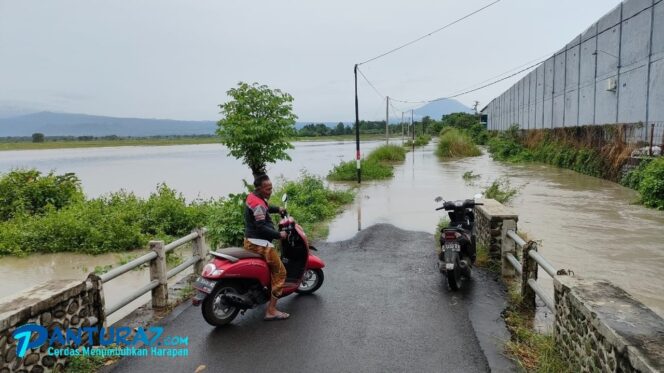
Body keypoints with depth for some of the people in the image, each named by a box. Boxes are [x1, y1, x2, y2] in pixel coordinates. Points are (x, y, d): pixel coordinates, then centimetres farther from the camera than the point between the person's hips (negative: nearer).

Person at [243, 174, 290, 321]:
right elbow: (261, 227, -26)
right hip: (260, 244, -11)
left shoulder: (253, 196, 10)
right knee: (279, 272, -8)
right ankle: (271, 311, -8)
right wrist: (279, 234, -17)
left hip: (251, 241, 11)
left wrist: (277, 209, 24)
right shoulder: (258, 204, -20)